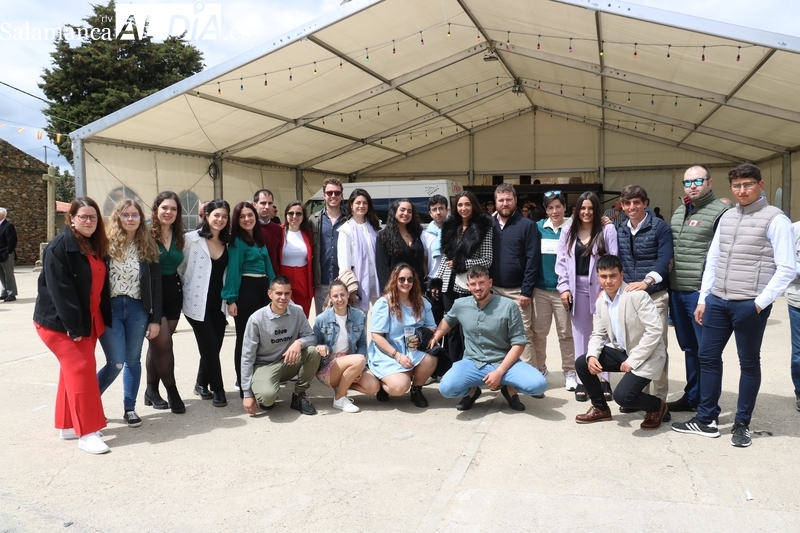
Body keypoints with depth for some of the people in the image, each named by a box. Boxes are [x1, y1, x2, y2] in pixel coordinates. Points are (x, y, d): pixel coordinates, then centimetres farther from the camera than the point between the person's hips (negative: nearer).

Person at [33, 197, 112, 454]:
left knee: (74, 370, 14)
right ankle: (87, 432, -5)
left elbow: (101, 285, 13)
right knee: (81, 369, -11)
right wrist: (73, 325, -23)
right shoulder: (60, 246, -15)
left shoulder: (96, 246, 10)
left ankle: (67, 424, 25)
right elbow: (59, 289, -21)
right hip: (60, 322, -8)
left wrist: (104, 320, 7)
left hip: (88, 321, 8)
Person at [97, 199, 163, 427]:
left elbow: (156, 285, 5)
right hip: (109, 309, -3)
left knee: (133, 360, 10)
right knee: (116, 362, -4)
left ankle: (130, 409, 23)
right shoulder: (106, 243, -5)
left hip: (137, 309, 3)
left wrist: (155, 319, 1)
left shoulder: (147, 247, 4)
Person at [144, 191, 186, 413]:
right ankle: (172, 391, 7)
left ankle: (152, 391, 21)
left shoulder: (179, 236, 9)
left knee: (158, 343, 11)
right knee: (163, 343, -6)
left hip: (173, 293, 6)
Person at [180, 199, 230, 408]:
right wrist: (188, 286, -3)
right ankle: (218, 389, 9)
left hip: (218, 302, 5)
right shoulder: (192, 238, -7)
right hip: (198, 302, -5)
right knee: (210, 346, -4)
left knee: (214, 346, 8)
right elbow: (180, 266, -5)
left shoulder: (228, 242, 8)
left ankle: (202, 383, 29)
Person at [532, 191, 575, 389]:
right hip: (541, 289, 2)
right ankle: (540, 369, 23)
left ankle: (569, 372, 16)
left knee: (566, 333, 5)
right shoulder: (538, 227, 3)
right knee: (539, 332, 9)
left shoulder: (572, 228, -2)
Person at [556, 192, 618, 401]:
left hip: (601, 288, -3)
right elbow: (561, 261, 6)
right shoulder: (568, 231, 7)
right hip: (577, 289, 3)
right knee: (580, 335, 9)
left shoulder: (607, 230, -3)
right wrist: (564, 287, -2)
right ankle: (581, 381, 17)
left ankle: (604, 379, 13)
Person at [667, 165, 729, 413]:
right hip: (677, 290, 7)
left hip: (702, 291, -7)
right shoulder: (678, 212, 15)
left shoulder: (720, 212, -8)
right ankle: (691, 397, 28)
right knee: (689, 348, 16)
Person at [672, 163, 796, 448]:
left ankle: (742, 424, 21)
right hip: (717, 300, 6)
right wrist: (703, 299, 11)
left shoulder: (775, 219, -7)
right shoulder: (726, 217, 11)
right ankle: (706, 419, 22)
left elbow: (786, 269, -10)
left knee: (749, 363, 7)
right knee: (707, 357, 10)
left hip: (749, 304, -6)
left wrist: (761, 302, -13)